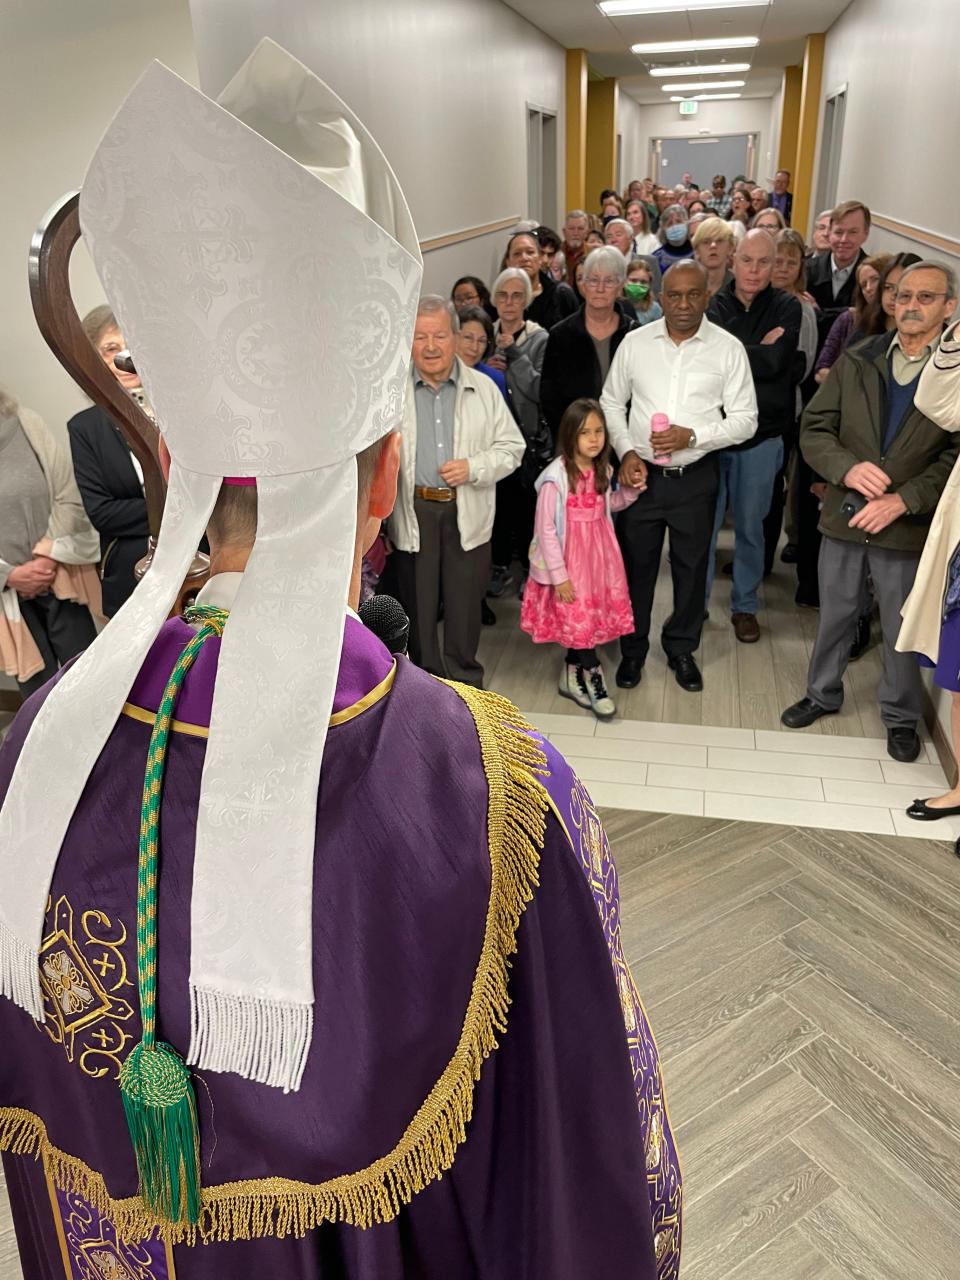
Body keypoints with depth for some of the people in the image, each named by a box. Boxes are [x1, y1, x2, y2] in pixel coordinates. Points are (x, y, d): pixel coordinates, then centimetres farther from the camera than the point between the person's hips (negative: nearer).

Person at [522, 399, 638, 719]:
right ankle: (594, 677, 15)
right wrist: (559, 574, -16)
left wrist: (630, 491, 0)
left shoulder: (602, 471, 2)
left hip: (598, 555, 6)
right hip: (568, 559, -6)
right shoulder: (556, 477, -18)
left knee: (585, 618, 11)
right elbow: (545, 528, -17)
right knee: (578, 618, -2)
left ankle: (572, 676, 28)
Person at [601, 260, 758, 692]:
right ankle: (633, 649, 28)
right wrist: (626, 451, -6)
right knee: (636, 563, 10)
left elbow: (744, 419, -4)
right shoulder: (635, 342, 0)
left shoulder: (729, 349, -4)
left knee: (691, 566, 12)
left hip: (695, 477, 0)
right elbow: (612, 403, 8)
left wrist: (693, 436, -18)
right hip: (641, 473, 1)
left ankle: (681, 649, 32)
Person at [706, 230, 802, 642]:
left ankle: (745, 605, 26)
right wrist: (759, 351, -13)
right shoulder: (713, 305, 1)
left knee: (750, 526, 11)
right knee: (704, 522, 8)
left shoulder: (787, 308, -1)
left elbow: (776, 362, -15)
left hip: (761, 435, 0)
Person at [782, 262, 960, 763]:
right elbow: (814, 428, -1)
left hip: (909, 526, -2)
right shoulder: (855, 360, 2)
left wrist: (903, 500, -21)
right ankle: (822, 694, 39)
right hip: (844, 515, 2)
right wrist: (848, 468, -19)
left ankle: (901, 716, 31)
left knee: (902, 628, 11)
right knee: (834, 615, 18)